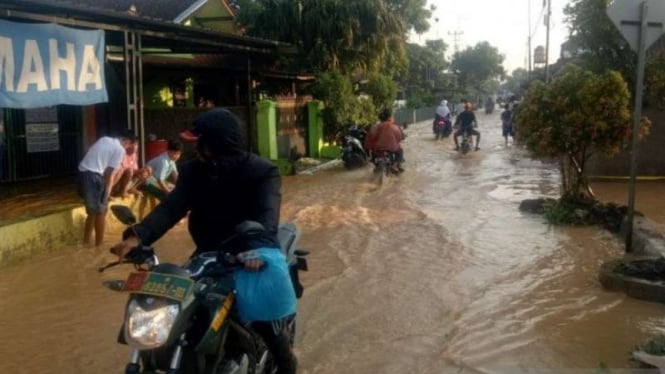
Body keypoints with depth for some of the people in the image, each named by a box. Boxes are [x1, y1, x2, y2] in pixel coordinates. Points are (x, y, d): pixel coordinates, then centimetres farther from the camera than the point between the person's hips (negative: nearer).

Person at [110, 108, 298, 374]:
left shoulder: (262, 172, -11)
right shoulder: (193, 171, 3)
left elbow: (267, 215, -27)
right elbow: (171, 207, -10)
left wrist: (256, 249, -49)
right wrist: (138, 236, -29)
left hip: (251, 255, -5)